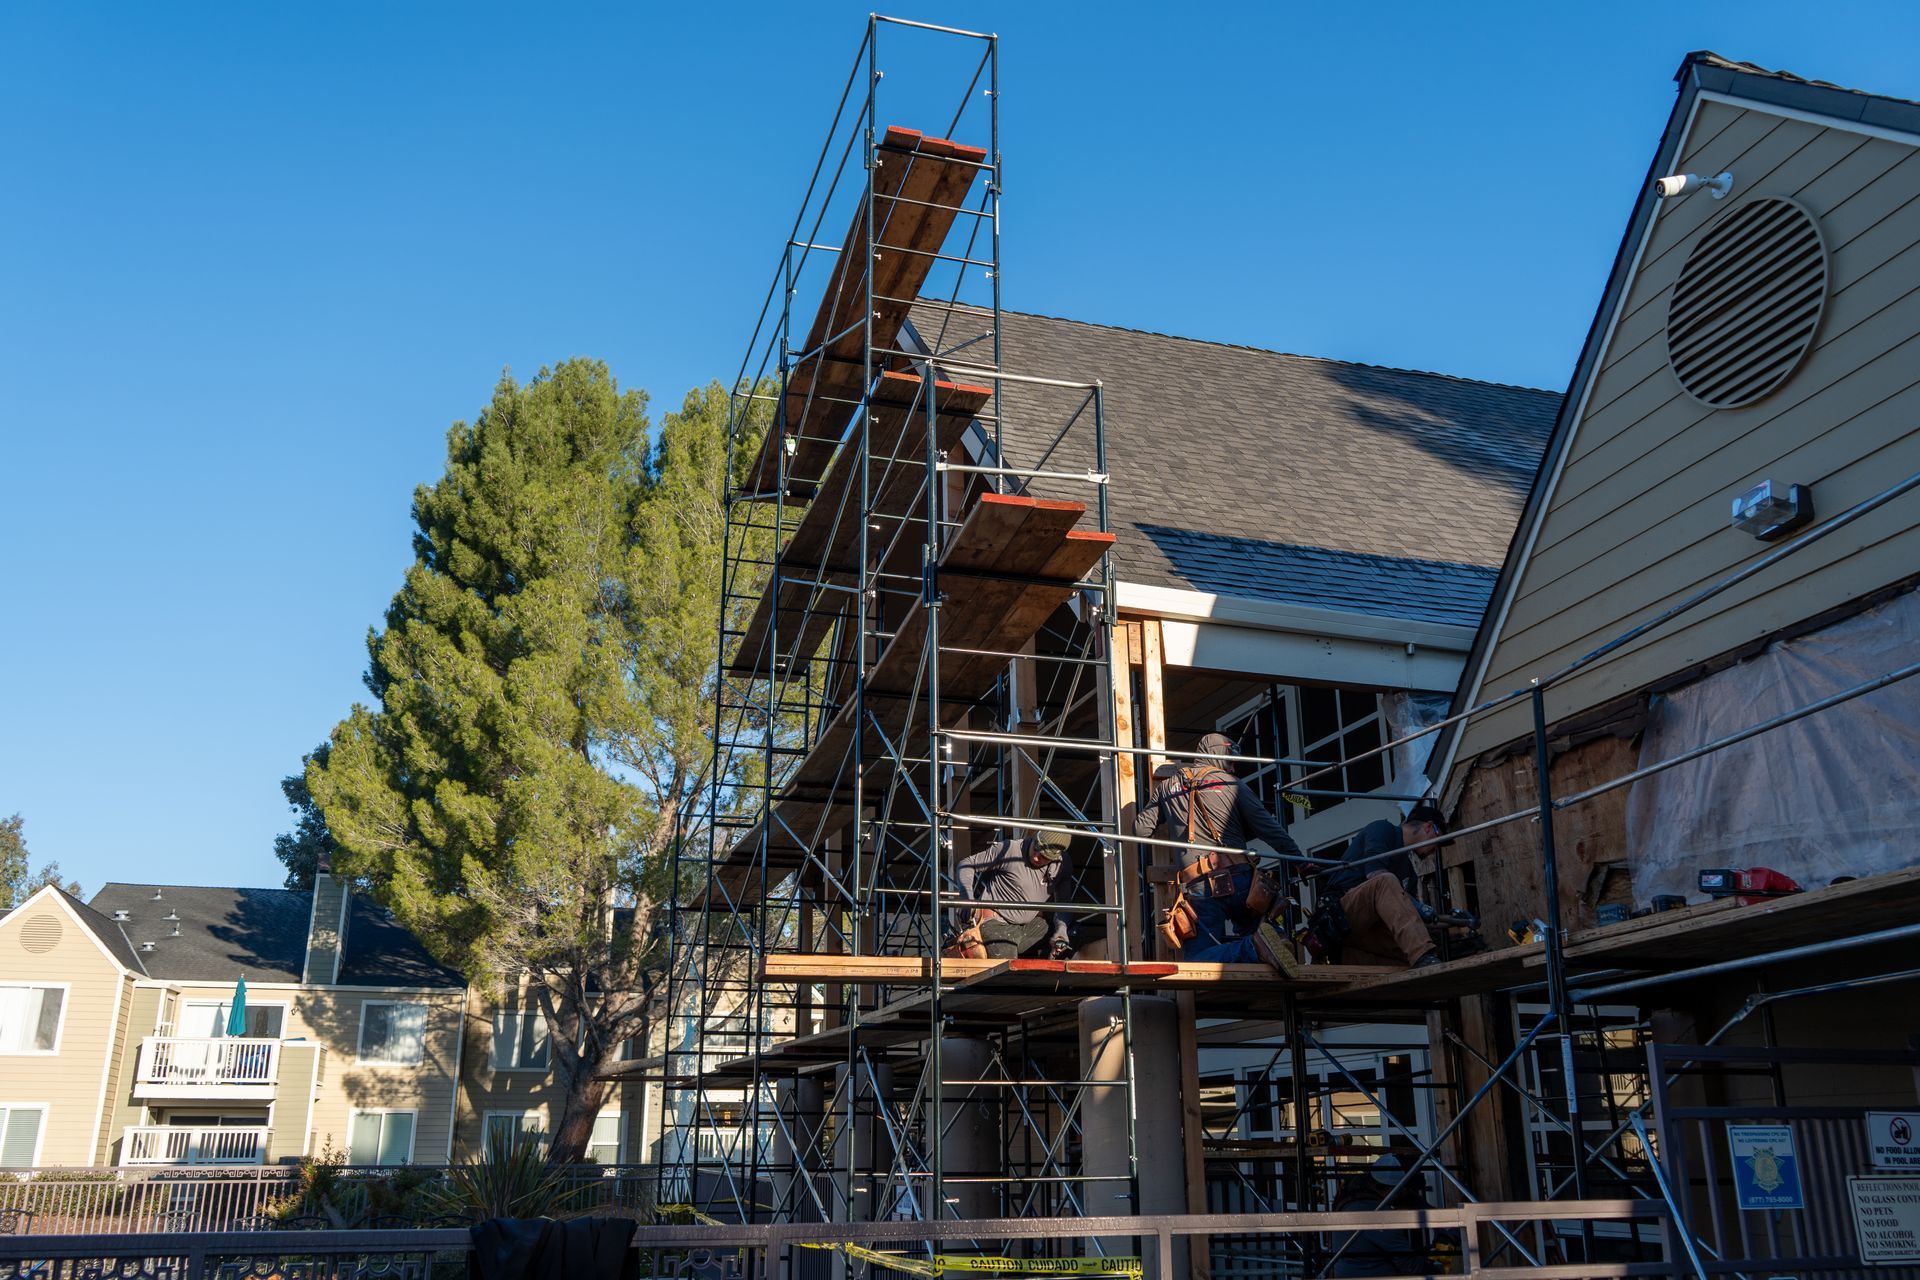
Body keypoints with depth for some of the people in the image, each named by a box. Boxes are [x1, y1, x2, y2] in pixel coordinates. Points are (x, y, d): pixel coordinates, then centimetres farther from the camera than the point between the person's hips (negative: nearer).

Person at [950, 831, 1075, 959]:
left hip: (1030, 924, 6)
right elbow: (966, 864, -10)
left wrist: (1061, 929, -15)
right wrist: (968, 900, -22)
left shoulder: (1062, 864, -4)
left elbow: (1062, 900, 4)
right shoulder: (1009, 850, -19)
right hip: (997, 923, -6)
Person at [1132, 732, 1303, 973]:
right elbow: (1267, 827, 4)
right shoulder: (1231, 783, 12)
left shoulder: (1167, 786, 16)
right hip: (1239, 878, 0)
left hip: (1196, 886, 0)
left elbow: (1140, 829, 19)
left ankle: (1254, 948, -31)